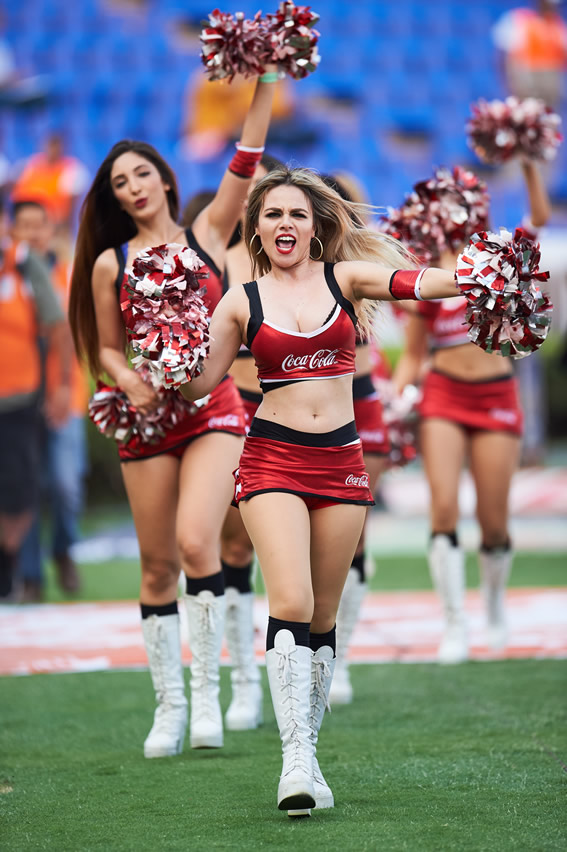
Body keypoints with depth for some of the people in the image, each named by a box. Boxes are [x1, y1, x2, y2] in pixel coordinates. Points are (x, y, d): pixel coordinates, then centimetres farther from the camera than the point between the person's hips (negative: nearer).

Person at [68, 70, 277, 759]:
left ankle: (207, 690, -10)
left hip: (213, 409, -2)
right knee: (158, 564, 3)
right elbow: (106, 348, 11)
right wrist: (128, 380, -11)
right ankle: (168, 702, 13)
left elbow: (246, 163, -2)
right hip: (147, 417, 2)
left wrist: (265, 83, -8)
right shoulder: (110, 263, 6)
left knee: (195, 541, -20)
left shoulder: (206, 235, 6)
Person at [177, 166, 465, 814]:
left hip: (340, 462, 2)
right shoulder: (241, 302, 5)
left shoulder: (344, 277, 6)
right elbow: (197, 383, 6)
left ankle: (307, 756, 17)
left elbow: (415, 283, -9)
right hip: (273, 460, -2)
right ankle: (296, 760, -19)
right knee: (291, 604, -18)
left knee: (323, 617, 7)